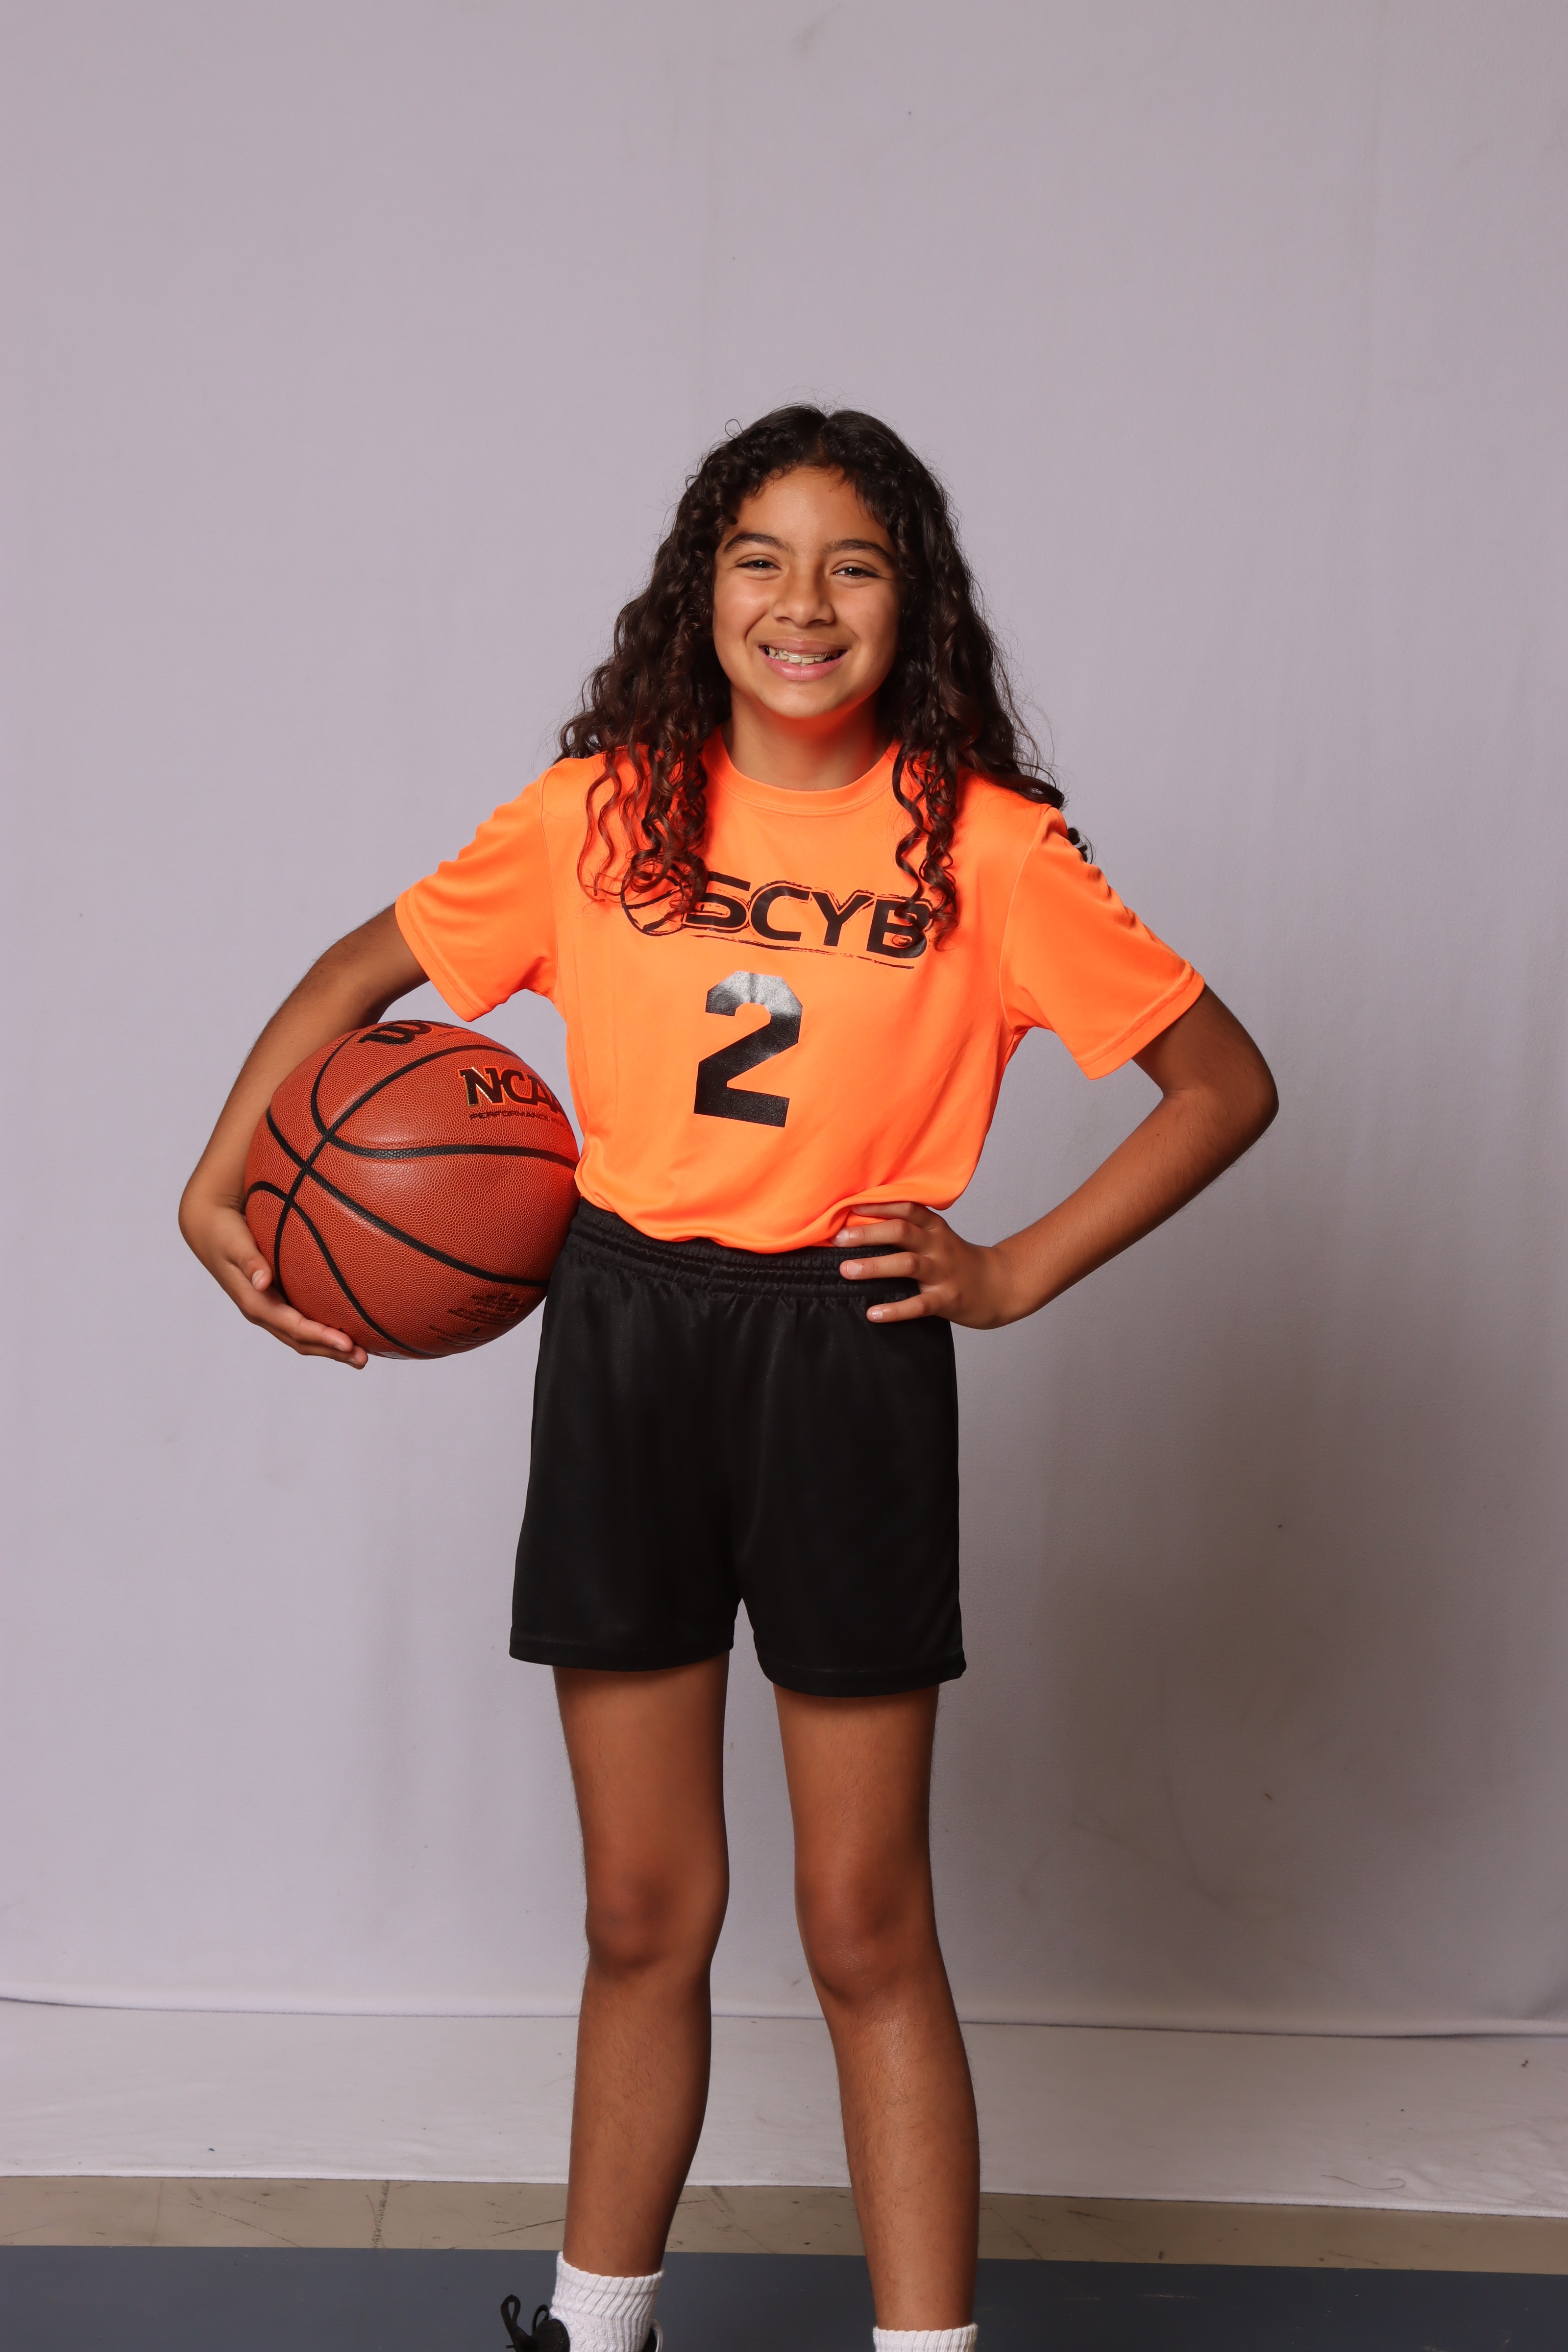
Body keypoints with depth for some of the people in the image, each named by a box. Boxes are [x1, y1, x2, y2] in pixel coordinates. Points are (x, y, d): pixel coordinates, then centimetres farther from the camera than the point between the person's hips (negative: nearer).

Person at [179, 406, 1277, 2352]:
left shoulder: (985, 841, -5)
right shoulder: (604, 808, 1)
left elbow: (1224, 1082, 1)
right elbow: (368, 968, 13)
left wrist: (1019, 1273, -5)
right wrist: (216, 1189, 3)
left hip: (847, 1354, -2)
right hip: (623, 1336, 2)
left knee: (865, 1925, 3)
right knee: (644, 1910, 12)